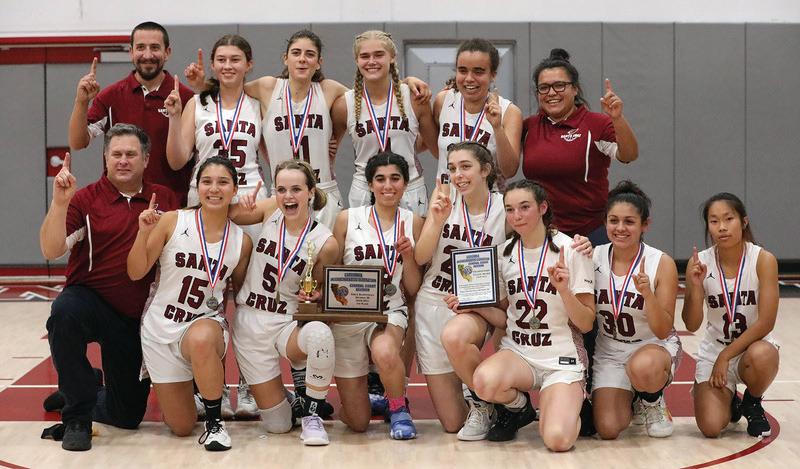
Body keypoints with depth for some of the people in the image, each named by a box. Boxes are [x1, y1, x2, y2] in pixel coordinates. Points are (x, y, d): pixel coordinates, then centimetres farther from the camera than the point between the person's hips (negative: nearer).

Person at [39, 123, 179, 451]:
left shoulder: (163, 199, 4)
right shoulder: (85, 199, -5)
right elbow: (51, 250, -15)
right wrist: (60, 202, -28)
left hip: (135, 315, 3)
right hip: (89, 299, -3)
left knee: (127, 416, 6)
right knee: (64, 313, -41)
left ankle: (77, 398, 42)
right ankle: (76, 417, -21)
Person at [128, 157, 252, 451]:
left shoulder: (241, 241, -4)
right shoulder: (172, 222, -10)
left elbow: (241, 293, 10)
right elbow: (136, 272, -8)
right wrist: (143, 232, -22)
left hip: (206, 323, 0)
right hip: (161, 328, 1)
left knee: (201, 340, -41)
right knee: (181, 428, 4)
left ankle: (215, 423, -18)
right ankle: (191, 383, 42)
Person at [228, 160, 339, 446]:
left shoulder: (325, 243, -11)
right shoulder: (270, 211, -5)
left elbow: (320, 292, 3)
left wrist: (314, 297, -19)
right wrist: (241, 208, -13)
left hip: (288, 323, -2)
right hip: (248, 323, 2)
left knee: (320, 334, -41)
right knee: (277, 426, 0)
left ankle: (312, 414, -17)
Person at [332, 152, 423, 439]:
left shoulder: (413, 223, 3)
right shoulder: (347, 219, -1)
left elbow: (413, 289, 4)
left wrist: (408, 256, -12)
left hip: (391, 312, 0)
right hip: (348, 316, 0)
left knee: (385, 353, -40)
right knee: (357, 423, 2)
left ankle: (398, 408, -8)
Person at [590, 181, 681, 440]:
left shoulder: (662, 264, -15)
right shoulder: (594, 258, -7)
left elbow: (663, 331, -16)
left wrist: (647, 293, -35)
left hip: (654, 346, -2)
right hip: (609, 350, 2)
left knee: (643, 368, -40)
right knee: (607, 429, -16)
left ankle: (653, 403, -2)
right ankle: (629, 399, 21)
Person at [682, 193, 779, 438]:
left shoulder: (763, 259, -16)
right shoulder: (699, 263, -10)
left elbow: (765, 322, -18)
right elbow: (691, 325, -10)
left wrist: (726, 356, -20)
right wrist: (696, 286, -27)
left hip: (754, 346, -1)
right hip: (714, 350, 1)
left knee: (761, 357, -39)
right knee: (711, 427, -19)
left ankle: (753, 405, -3)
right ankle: (729, 400, 20)